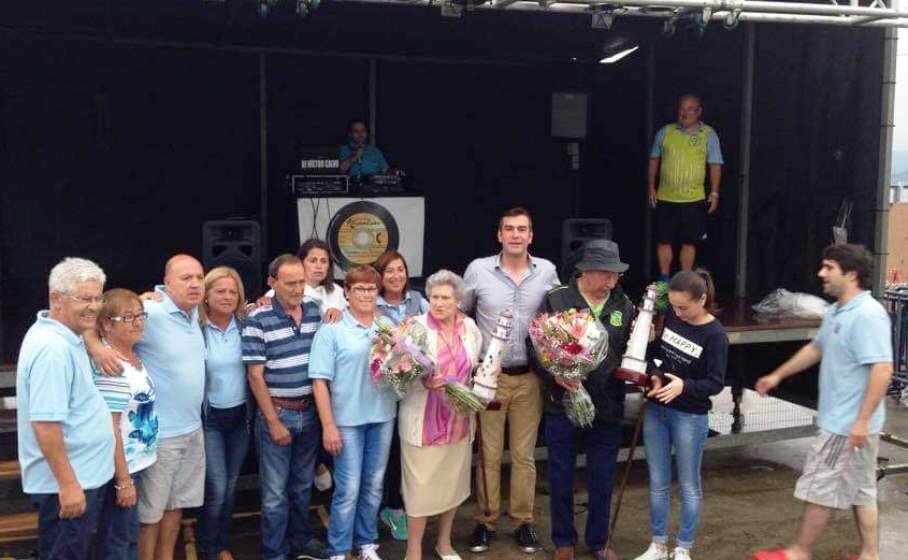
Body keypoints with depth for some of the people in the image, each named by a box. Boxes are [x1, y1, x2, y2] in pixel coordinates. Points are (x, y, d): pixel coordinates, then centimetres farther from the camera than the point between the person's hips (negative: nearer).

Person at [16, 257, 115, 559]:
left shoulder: (61, 335, 5)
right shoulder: (53, 348, -24)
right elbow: (45, 424, -27)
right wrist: (68, 484, -25)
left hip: (85, 475, 10)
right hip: (68, 482, -10)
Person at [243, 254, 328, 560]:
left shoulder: (315, 311, 3)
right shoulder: (258, 319, -12)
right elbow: (255, 375, -12)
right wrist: (274, 421, -12)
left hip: (310, 411, 5)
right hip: (277, 412, -4)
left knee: (302, 484, 20)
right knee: (275, 492, 6)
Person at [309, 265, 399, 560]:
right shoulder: (331, 330, -7)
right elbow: (320, 380, -10)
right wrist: (328, 425, -13)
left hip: (383, 415, 4)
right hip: (347, 418, -4)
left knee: (374, 485, 14)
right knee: (348, 488, 0)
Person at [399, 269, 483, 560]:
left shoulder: (469, 327, 3)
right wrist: (423, 382, -28)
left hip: (459, 418, 5)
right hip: (424, 420, -5)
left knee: (453, 480, 16)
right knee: (421, 485, 1)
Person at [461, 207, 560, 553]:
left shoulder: (547, 271, -2)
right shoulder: (478, 270, -6)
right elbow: (458, 313, 6)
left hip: (530, 377, 1)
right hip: (489, 376, -1)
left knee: (524, 454, 11)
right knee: (489, 454, 7)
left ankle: (523, 521, 24)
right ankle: (486, 520, 21)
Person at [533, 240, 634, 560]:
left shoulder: (624, 306, 3)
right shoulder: (555, 300, -7)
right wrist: (554, 375, -22)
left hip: (608, 410, 2)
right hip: (562, 407, -2)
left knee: (602, 482, 14)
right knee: (561, 480, 11)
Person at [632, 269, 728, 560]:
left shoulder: (715, 335, -16)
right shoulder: (670, 315, -3)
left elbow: (715, 383, -15)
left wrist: (684, 386, -30)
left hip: (690, 417, -5)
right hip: (655, 409, 5)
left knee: (689, 486, 9)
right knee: (658, 482, 13)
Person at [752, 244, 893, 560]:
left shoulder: (868, 315, -22)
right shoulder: (836, 312, 10)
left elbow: (882, 369, -27)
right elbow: (815, 349, 25)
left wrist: (863, 420, -27)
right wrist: (778, 375, 29)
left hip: (848, 423, -9)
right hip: (840, 420, 9)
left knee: (819, 487, 2)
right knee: (860, 491, 15)